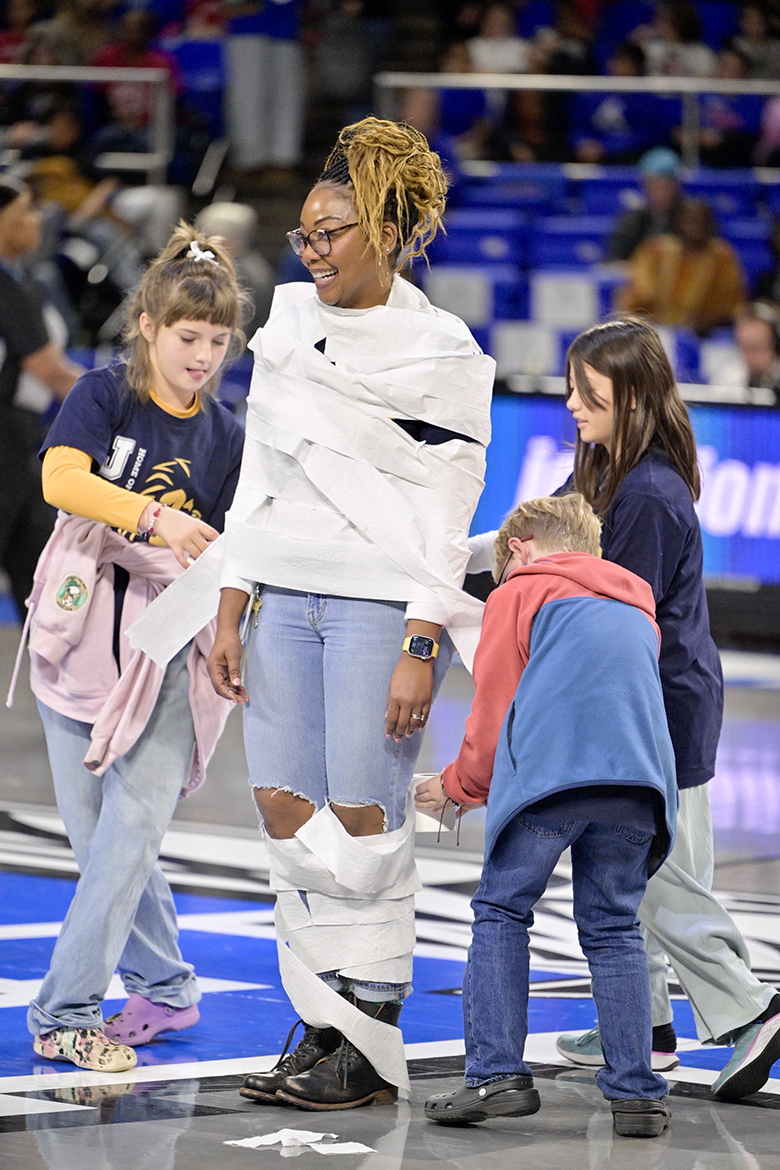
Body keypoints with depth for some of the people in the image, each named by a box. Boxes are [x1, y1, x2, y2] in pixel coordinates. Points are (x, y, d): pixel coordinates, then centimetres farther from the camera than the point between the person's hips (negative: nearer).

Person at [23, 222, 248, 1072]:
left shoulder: (223, 436, 6)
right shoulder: (103, 396, -2)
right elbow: (61, 480, -21)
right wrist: (154, 517, -33)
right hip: (83, 632, -1)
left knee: (135, 823, -13)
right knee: (93, 831, 4)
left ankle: (65, 1012, -11)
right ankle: (165, 988, 22)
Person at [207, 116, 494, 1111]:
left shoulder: (441, 354, -4)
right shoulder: (289, 327, 13)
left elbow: (447, 518, -8)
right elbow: (257, 479, 15)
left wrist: (420, 654, -14)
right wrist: (230, 615, 10)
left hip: (384, 606, -6)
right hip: (286, 601, 6)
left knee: (363, 829, -5)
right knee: (284, 815, 1)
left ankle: (372, 1052, 2)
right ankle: (323, 1026, 9)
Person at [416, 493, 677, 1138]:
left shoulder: (520, 591, 16)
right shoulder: (638, 608, 32)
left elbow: (494, 713, 12)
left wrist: (457, 786, 28)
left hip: (547, 771, -4)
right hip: (637, 776, 4)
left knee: (501, 911, 5)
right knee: (613, 928, 10)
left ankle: (499, 1073, -7)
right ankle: (637, 1093, 2)